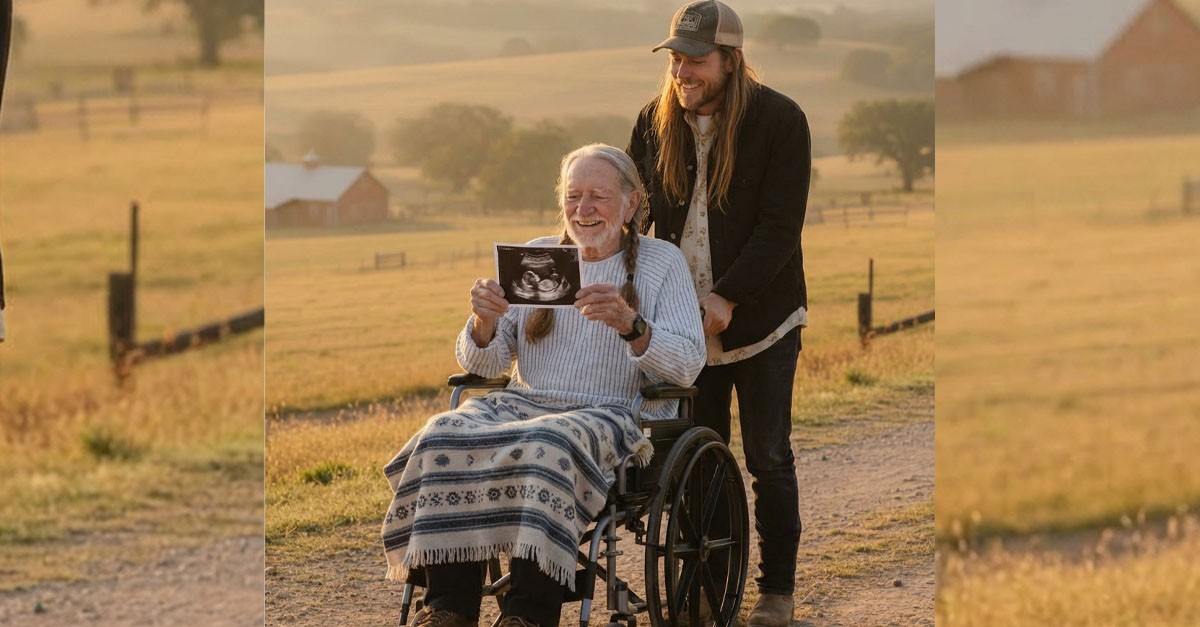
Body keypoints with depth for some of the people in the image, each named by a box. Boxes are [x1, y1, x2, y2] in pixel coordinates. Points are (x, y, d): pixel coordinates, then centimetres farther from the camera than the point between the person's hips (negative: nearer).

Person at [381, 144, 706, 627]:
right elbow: (482, 365, 14)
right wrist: (484, 323, -10)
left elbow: (688, 366, -5)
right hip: (525, 403, 4)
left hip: (614, 415, -4)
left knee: (546, 447, -38)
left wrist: (631, 325, -23)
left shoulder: (661, 261, 7)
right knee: (444, 436, -27)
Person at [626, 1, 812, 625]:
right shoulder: (655, 120, 4)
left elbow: (780, 228, -14)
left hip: (760, 319, -4)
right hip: (684, 322, 4)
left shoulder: (779, 121, -11)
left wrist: (726, 298, -22)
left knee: (768, 458, 3)